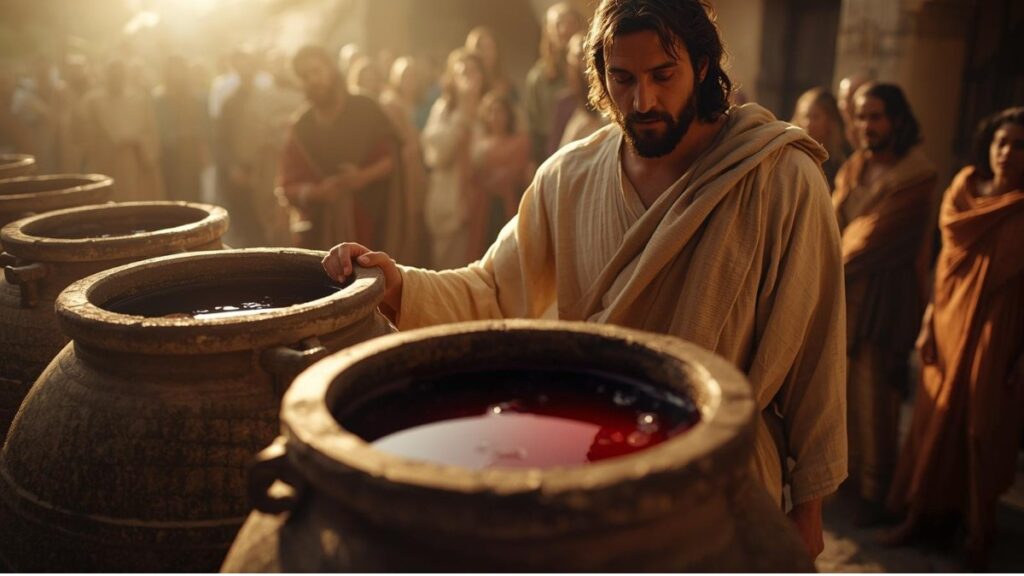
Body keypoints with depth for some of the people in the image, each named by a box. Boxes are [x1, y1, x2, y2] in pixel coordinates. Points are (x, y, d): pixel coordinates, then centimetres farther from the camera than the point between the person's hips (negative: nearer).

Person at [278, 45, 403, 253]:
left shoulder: (365, 110, 5)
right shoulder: (301, 129, 12)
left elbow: (393, 158, 2)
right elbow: (288, 186, 9)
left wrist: (363, 177, -18)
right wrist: (315, 192, -13)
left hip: (367, 226, -2)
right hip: (320, 233, 2)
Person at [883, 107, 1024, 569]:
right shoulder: (963, 187, 5)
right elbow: (947, 256, 8)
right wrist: (930, 322, 5)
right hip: (951, 321, 3)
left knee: (984, 427, 4)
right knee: (935, 418, 8)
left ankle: (979, 529, 21)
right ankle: (920, 510, 23)